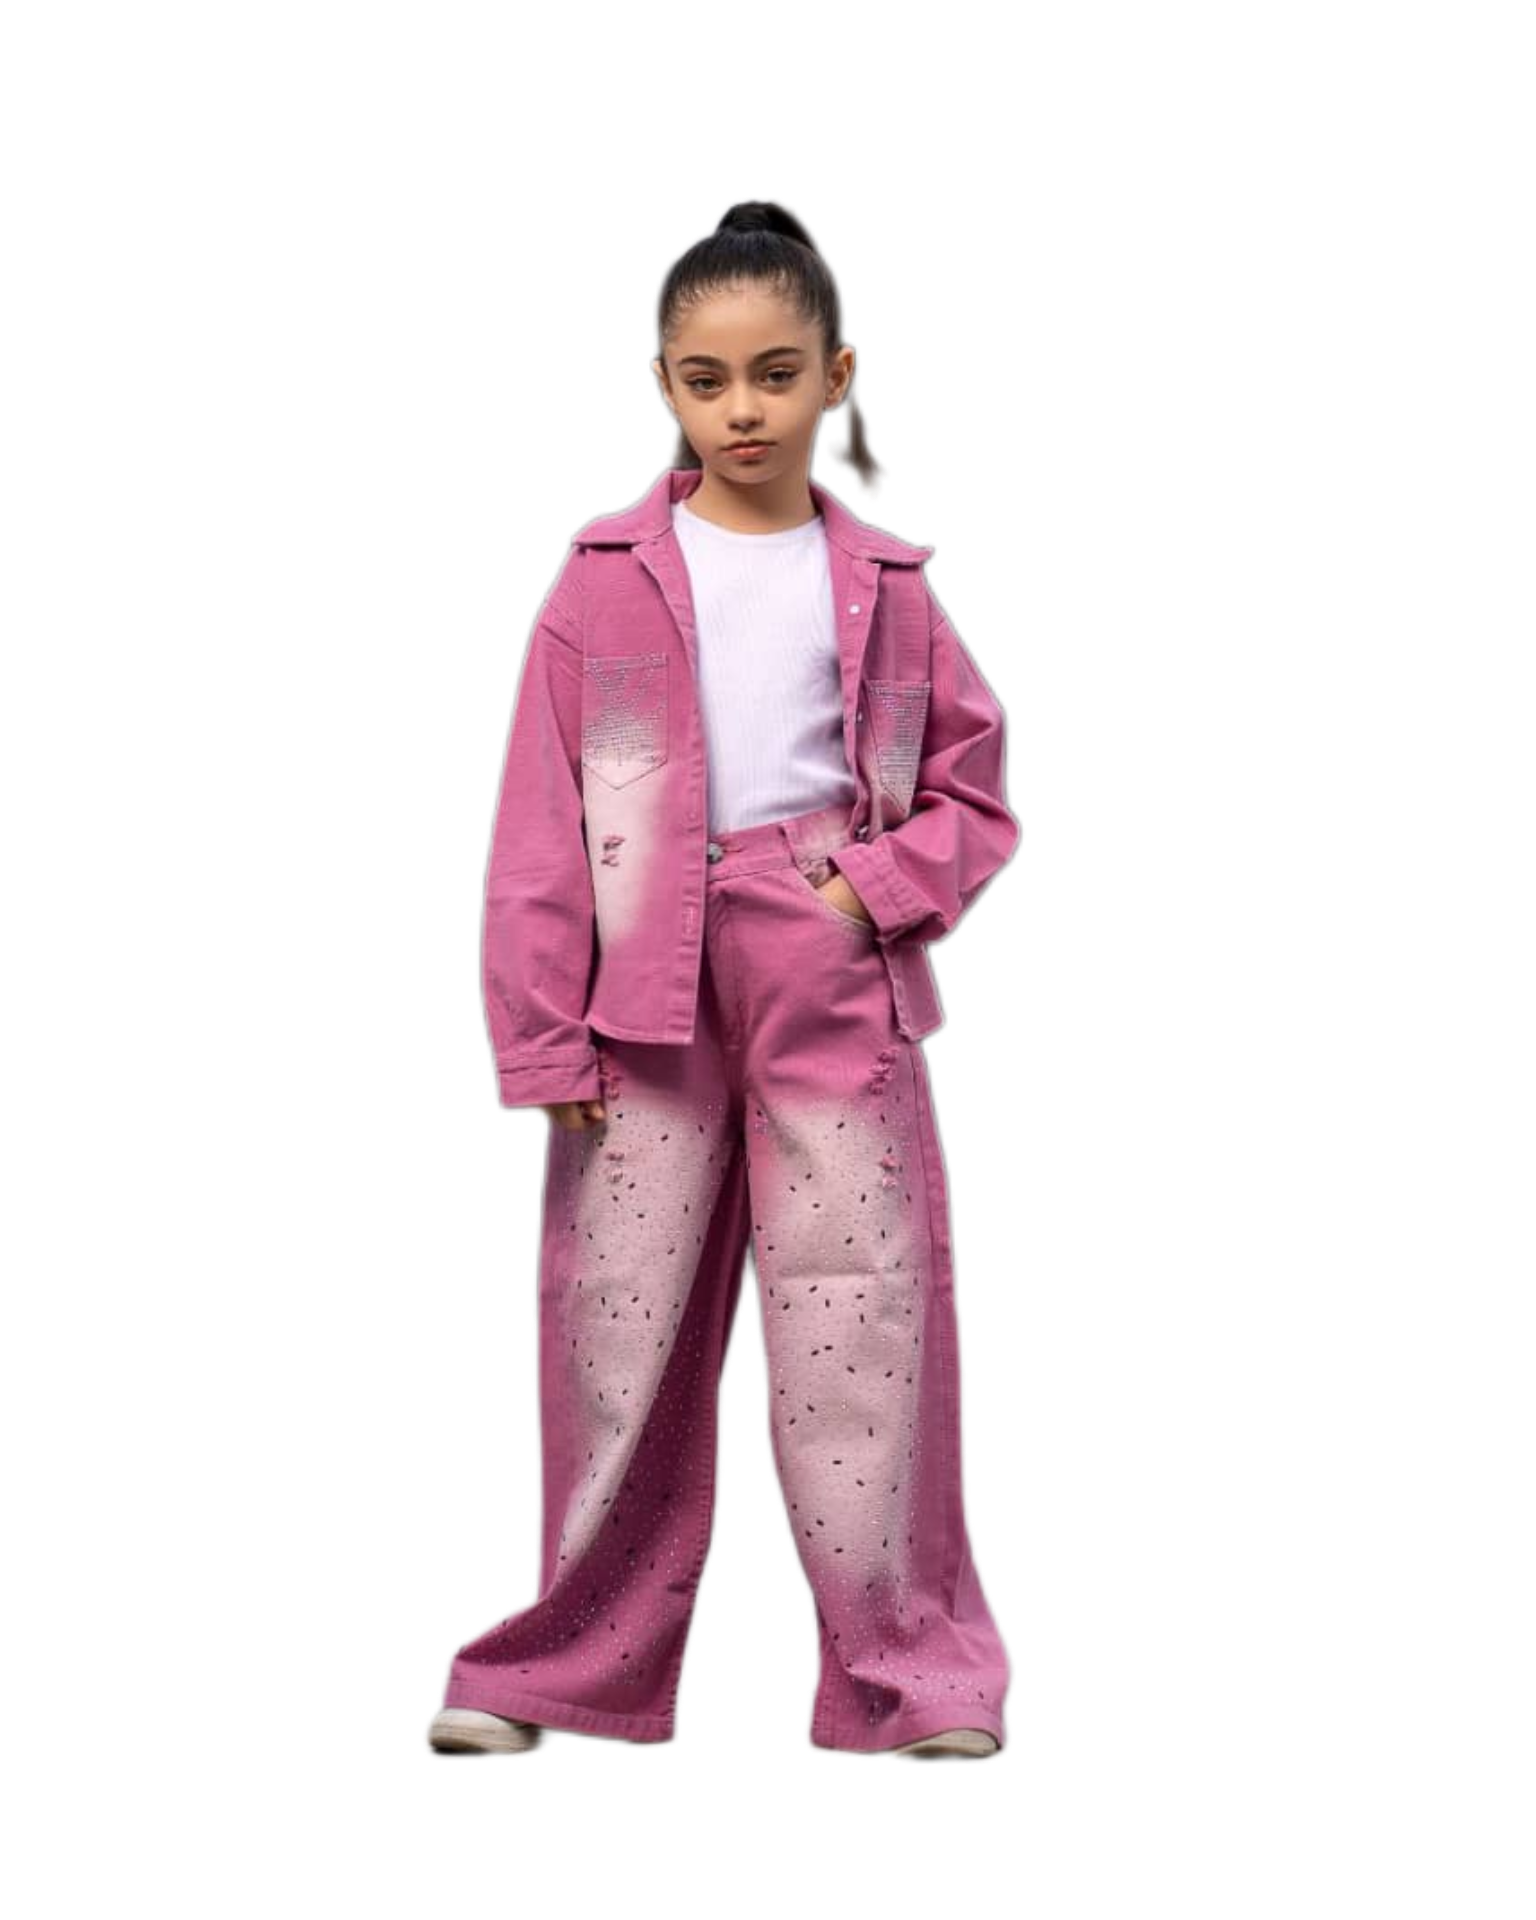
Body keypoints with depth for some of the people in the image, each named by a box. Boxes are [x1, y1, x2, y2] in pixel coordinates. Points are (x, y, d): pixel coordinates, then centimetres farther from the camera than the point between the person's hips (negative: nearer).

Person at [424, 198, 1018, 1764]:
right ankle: (577, 1667, 15)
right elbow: (541, 821, 0)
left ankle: (912, 1675, 5)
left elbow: (975, 789, 13)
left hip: (835, 997, 1)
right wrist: (545, 1038, -6)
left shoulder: (880, 586, 6)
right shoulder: (607, 582, 2)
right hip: (649, 998, 0)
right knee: (619, 1328, 4)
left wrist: (884, 884, -6)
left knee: (866, 1328, -1)